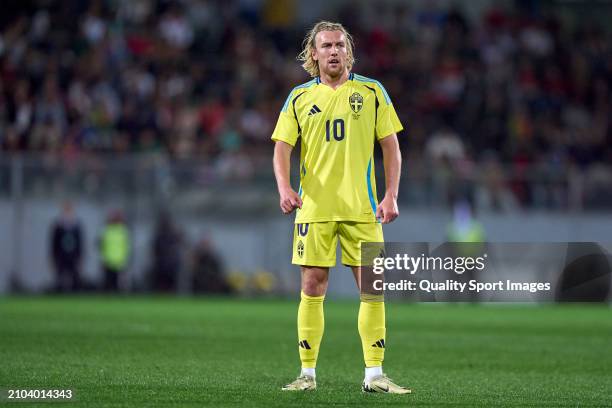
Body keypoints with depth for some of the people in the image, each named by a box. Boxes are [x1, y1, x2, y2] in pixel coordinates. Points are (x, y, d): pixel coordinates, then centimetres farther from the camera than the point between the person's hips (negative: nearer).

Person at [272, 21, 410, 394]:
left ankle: (374, 374, 1)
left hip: (362, 208, 0)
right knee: (312, 287, 0)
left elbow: (391, 146, 6)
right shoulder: (300, 97, 8)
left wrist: (391, 195, -4)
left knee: (372, 288, -3)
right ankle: (308, 373, 7)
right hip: (314, 207, 1)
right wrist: (285, 187, -13)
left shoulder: (371, 92, 6)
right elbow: (283, 147, 5)